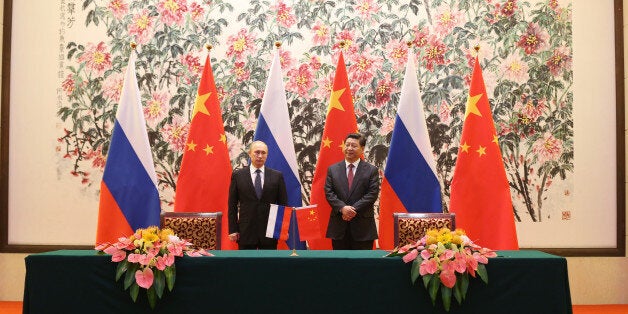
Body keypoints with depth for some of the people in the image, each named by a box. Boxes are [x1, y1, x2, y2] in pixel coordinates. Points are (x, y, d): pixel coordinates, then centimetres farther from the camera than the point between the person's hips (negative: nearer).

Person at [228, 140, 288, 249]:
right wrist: (233, 230, -2)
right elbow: (232, 205, 3)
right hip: (246, 231, 0)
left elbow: (283, 204, 6)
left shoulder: (277, 176, 4)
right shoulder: (237, 175, 3)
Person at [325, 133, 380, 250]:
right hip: (339, 226, 2)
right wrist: (342, 208, -15)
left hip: (363, 226, -1)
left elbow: (372, 194, -5)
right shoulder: (332, 169, 9)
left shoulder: (371, 170, 3)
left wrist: (354, 209, -15)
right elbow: (329, 193, 2)